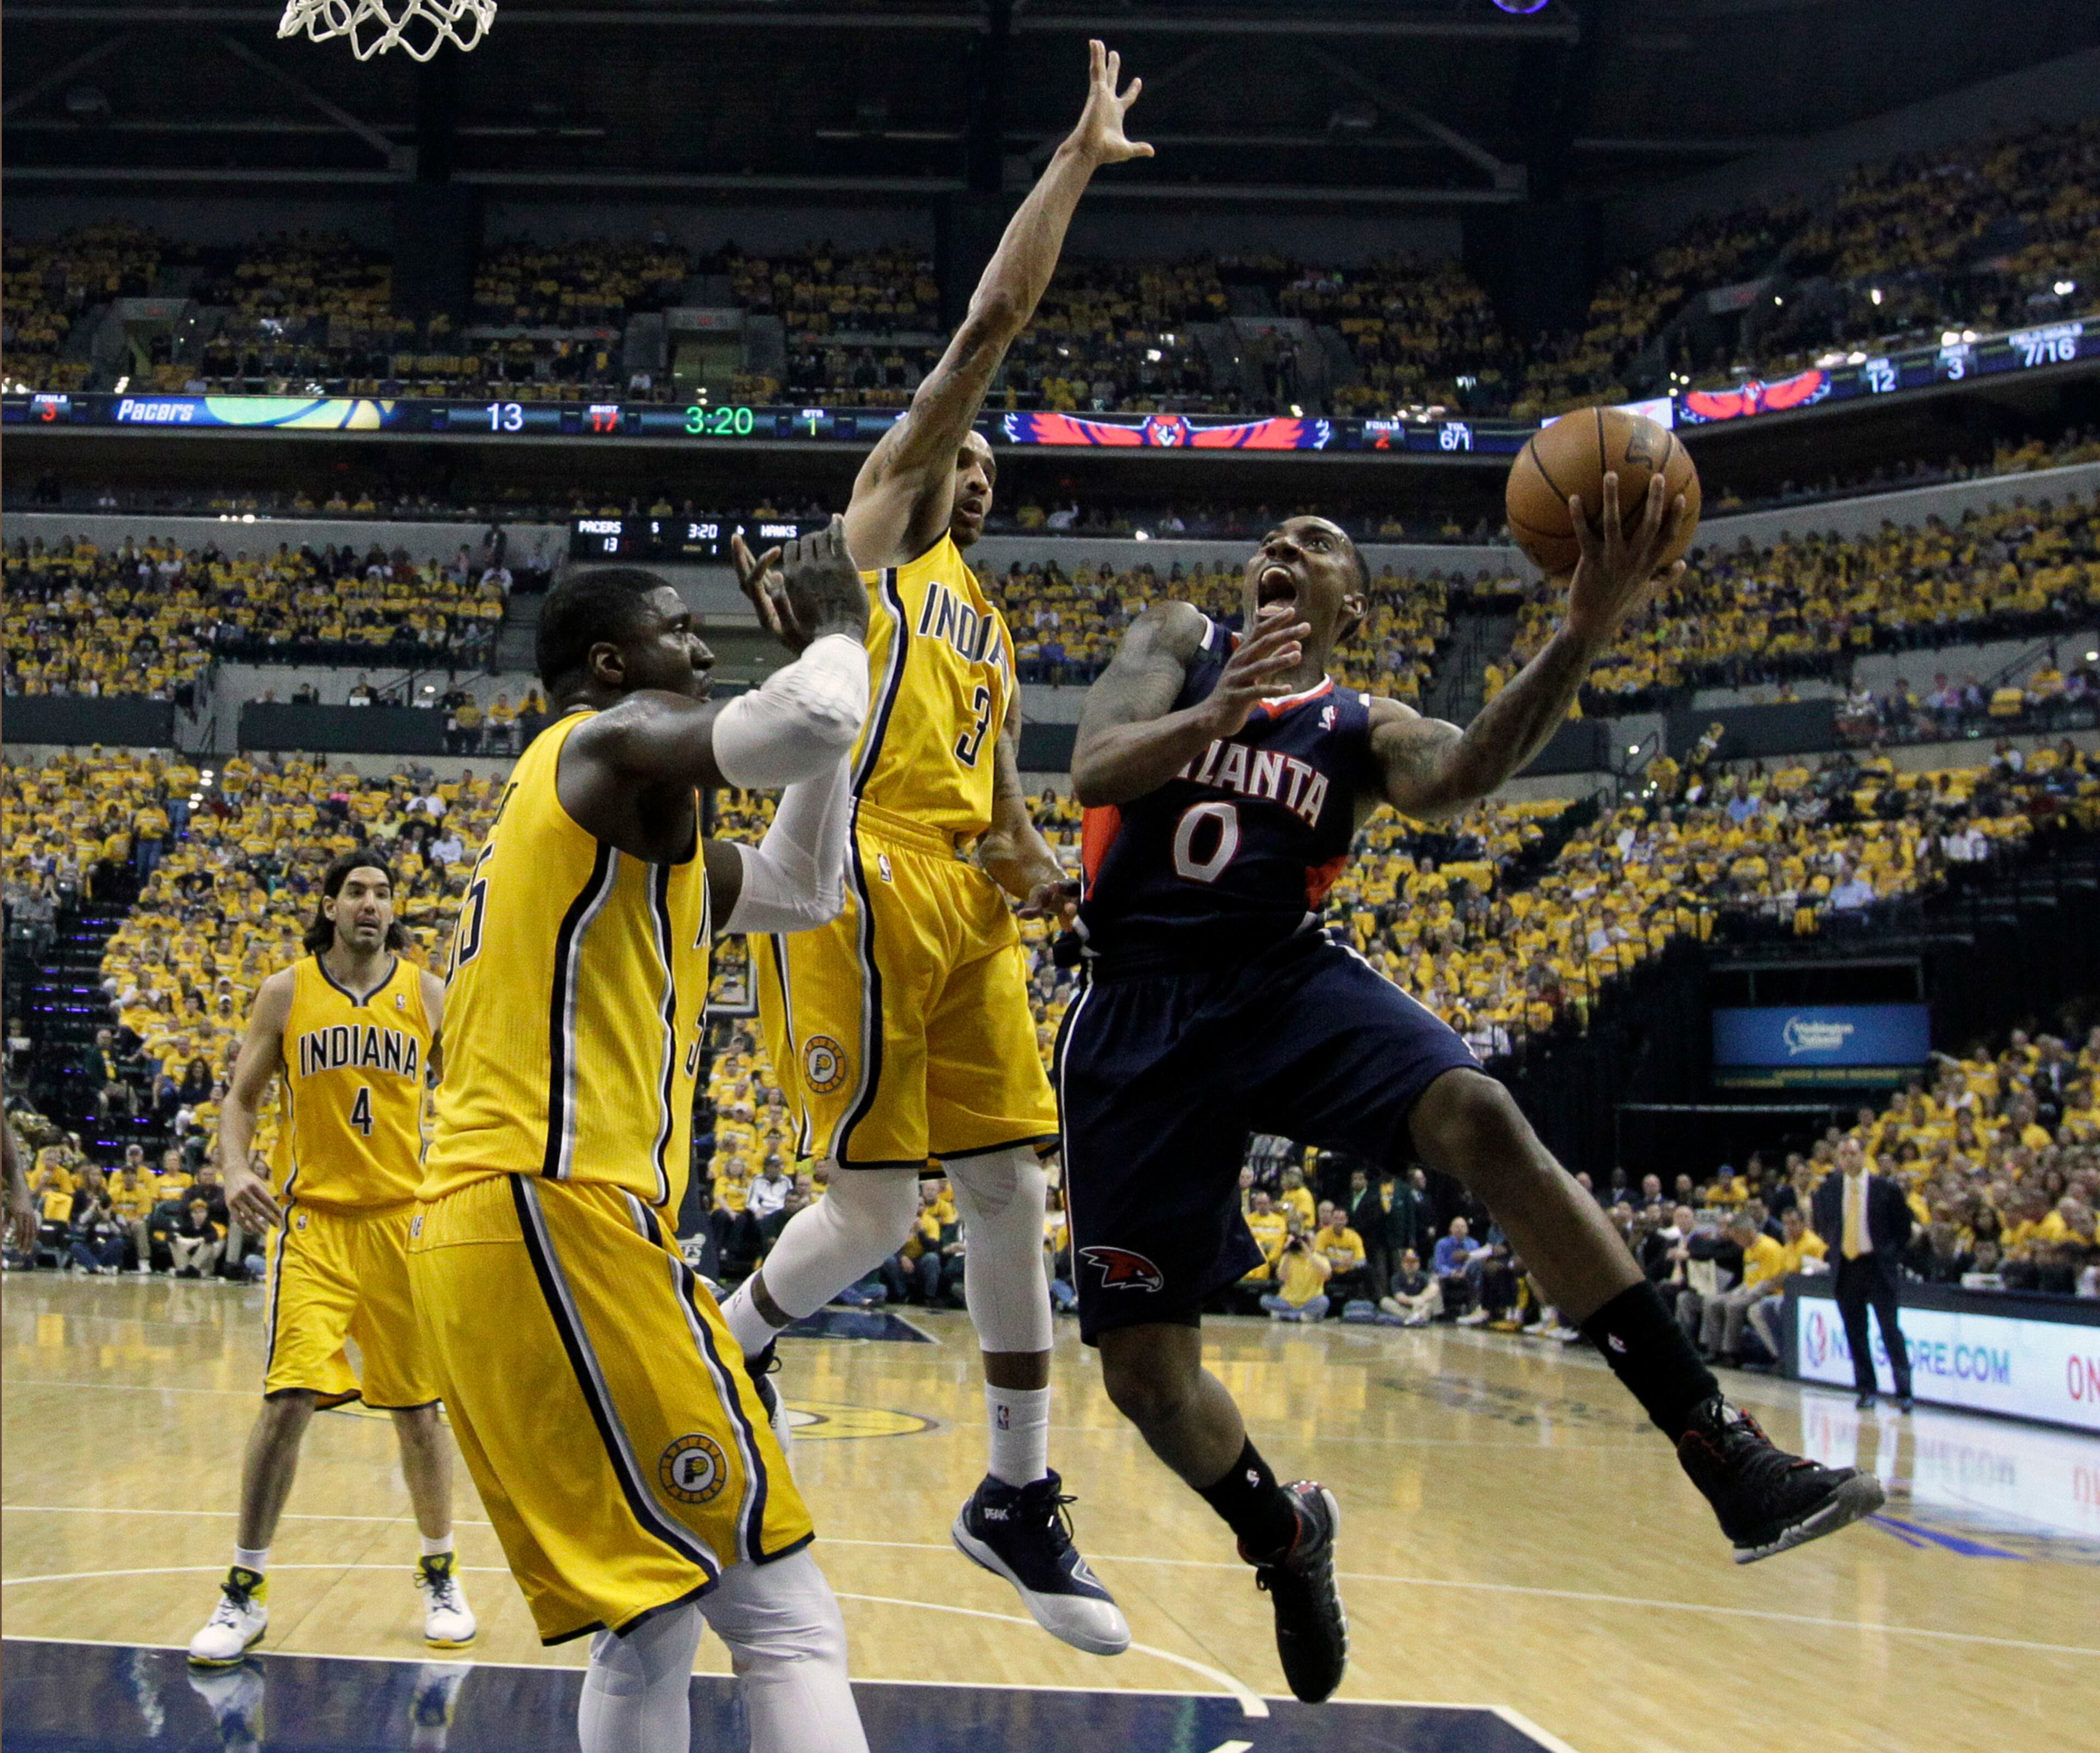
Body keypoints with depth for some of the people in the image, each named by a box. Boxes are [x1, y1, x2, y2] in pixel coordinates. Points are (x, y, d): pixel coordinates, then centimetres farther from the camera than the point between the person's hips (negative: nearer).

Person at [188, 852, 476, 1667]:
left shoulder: (427, 994, 4)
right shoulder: (286, 993, 2)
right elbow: (241, 1097, 6)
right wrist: (235, 1171, -12)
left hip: (405, 1218, 1)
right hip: (313, 1218, -1)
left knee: (418, 1406, 8)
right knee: (287, 1400, -12)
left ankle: (440, 1575, 26)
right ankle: (244, 1593, 0)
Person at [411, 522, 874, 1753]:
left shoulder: (637, 818, 27)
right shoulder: (613, 741, -3)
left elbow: (801, 891, 34)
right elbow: (813, 723, -22)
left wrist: (818, 658, 29)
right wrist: (838, 630, 0)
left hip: (485, 1231, 11)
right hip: (557, 1217, -11)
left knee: (652, 1624, 16)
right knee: (788, 1619, -11)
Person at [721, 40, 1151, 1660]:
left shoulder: (994, 630, 29)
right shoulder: (878, 517, 10)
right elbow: (991, 324, 2)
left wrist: (1034, 860, 6)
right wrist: (1075, 165, 5)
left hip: (963, 904, 8)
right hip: (860, 882, -8)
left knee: (1014, 1192, 5)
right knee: (875, 1211, -10)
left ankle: (1019, 1499, 15)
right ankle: (723, 1359, 17)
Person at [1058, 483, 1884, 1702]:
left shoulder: (1364, 729, 13)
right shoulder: (1179, 642, 13)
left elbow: (1458, 776, -12)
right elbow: (1096, 771, -6)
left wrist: (1582, 640, -28)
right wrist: (1217, 715, -27)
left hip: (1290, 981, 0)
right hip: (1141, 1014, 0)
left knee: (1482, 1120, -30)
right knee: (1142, 1368, -4)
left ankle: (1728, 1460, -30)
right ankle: (1285, 1540, 29)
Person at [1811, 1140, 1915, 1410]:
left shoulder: (1887, 1188, -4)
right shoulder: (1829, 1189, 5)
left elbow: (1903, 1228, 5)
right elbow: (1822, 1225, 20)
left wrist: (1891, 1255, 1)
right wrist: (1835, 1246, 10)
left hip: (1878, 1267, -3)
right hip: (1844, 1268, 3)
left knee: (1890, 1329, -6)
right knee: (1855, 1332, 6)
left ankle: (1904, 1391, -4)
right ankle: (1867, 1388, 15)